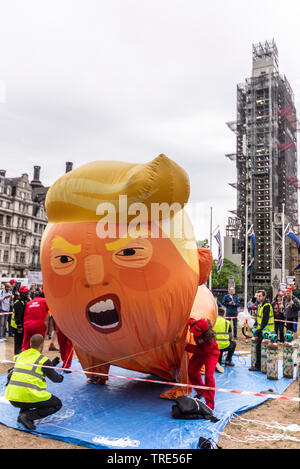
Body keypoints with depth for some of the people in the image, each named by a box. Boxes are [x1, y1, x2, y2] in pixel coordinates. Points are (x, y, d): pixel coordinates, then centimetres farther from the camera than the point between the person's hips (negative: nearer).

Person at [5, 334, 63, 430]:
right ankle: (28, 416, -7)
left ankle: (23, 413, 15)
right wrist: (61, 377, 29)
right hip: (28, 398, -7)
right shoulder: (43, 360, -5)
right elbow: (55, 378, 5)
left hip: (12, 398, 7)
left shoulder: (19, 356, 13)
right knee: (57, 404, 9)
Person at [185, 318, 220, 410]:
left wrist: (187, 346, -28)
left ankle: (210, 404, -11)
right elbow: (190, 319, -1)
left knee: (208, 376, -21)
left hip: (210, 354, -7)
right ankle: (201, 392, 39)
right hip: (199, 353, 7)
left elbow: (202, 351, -31)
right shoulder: (194, 324, -24)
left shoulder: (209, 338, -40)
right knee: (192, 372, 15)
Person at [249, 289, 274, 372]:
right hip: (261, 330, 9)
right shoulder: (260, 305, 14)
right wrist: (255, 325, 14)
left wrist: (260, 329, -18)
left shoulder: (267, 305, -17)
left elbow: (265, 319, -21)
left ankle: (258, 366, -4)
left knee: (259, 346, -9)